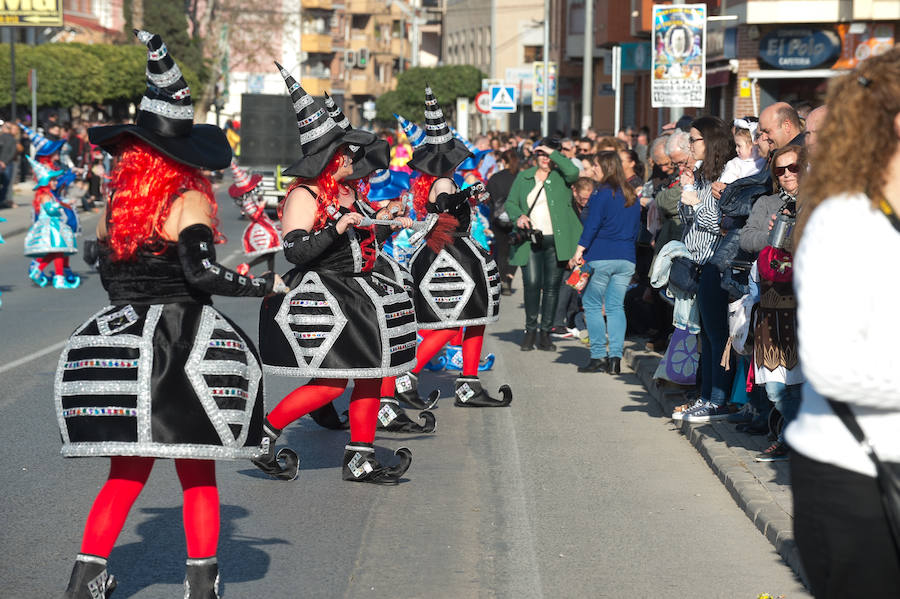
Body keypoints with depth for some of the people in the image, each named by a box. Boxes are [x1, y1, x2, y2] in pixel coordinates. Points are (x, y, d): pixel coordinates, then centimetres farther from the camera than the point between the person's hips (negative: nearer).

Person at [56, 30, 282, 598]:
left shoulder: (120, 199, 5)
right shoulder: (189, 199, -11)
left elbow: (107, 266, 12)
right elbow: (201, 272, -18)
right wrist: (264, 284, -11)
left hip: (124, 343, 5)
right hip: (182, 344, -5)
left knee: (128, 471, 13)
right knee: (198, 472, 8)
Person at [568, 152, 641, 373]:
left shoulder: (602, 193, -8)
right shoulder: (632, 196, 12)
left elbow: (592, 226, -13)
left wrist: (579, 252, -12)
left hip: (601, 257, -6)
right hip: (626, 259, 6)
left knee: (592, 305, 4)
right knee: (616, 306, 8)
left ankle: (599, 356, -1)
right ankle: (616, 356, 0)